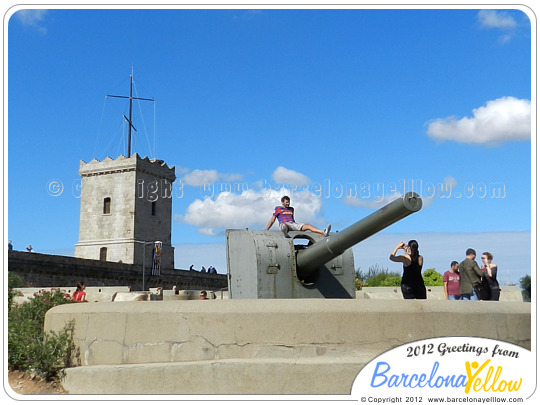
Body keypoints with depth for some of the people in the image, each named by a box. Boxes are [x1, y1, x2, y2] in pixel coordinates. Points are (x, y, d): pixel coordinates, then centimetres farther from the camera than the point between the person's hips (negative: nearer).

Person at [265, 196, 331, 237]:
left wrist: (298, 227, 21)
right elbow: (272, 220, 10)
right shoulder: (278, 209, 11)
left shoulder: (291, 209, 27)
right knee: (284, 225, -40)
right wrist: (266, 230, 4)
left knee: (308, 226, -23)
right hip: (284, 224, -1)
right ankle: (285, 233, -67)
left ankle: (324, 232, -40)